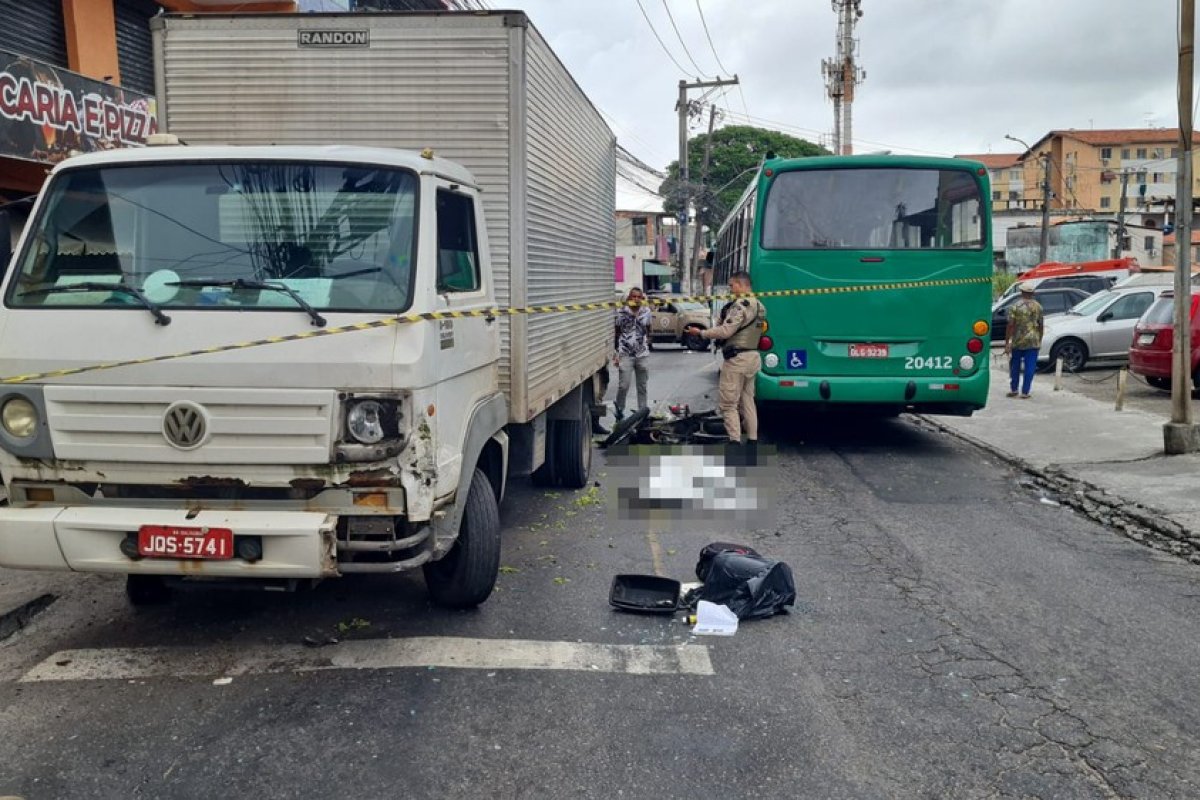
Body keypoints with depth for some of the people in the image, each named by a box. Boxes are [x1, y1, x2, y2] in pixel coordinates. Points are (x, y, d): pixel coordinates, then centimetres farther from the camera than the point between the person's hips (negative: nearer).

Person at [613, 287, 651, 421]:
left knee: (643, 386, 8)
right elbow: (616, 333, 3)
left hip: (643, 354, 3)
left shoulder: (646, 312, 6)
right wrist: (615, 353, -1)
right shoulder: (621, 312, -2)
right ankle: (619, 412, 11)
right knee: (623, 386, -7)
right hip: (625, 354, -3)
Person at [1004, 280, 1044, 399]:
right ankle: (1025, 392, 2)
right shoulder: (1038, 306, 2)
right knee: (1029, 367, 3)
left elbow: (1010, 326, -10)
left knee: (1015, 366, 14)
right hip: (1033, 341, 1)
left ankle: (1013, 389, 21)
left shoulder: (1015, 306, -6)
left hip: (1017, 341, -1)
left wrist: (1007, 342, -7)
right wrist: (1039, 340, 19)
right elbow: (1041, 325, 7)